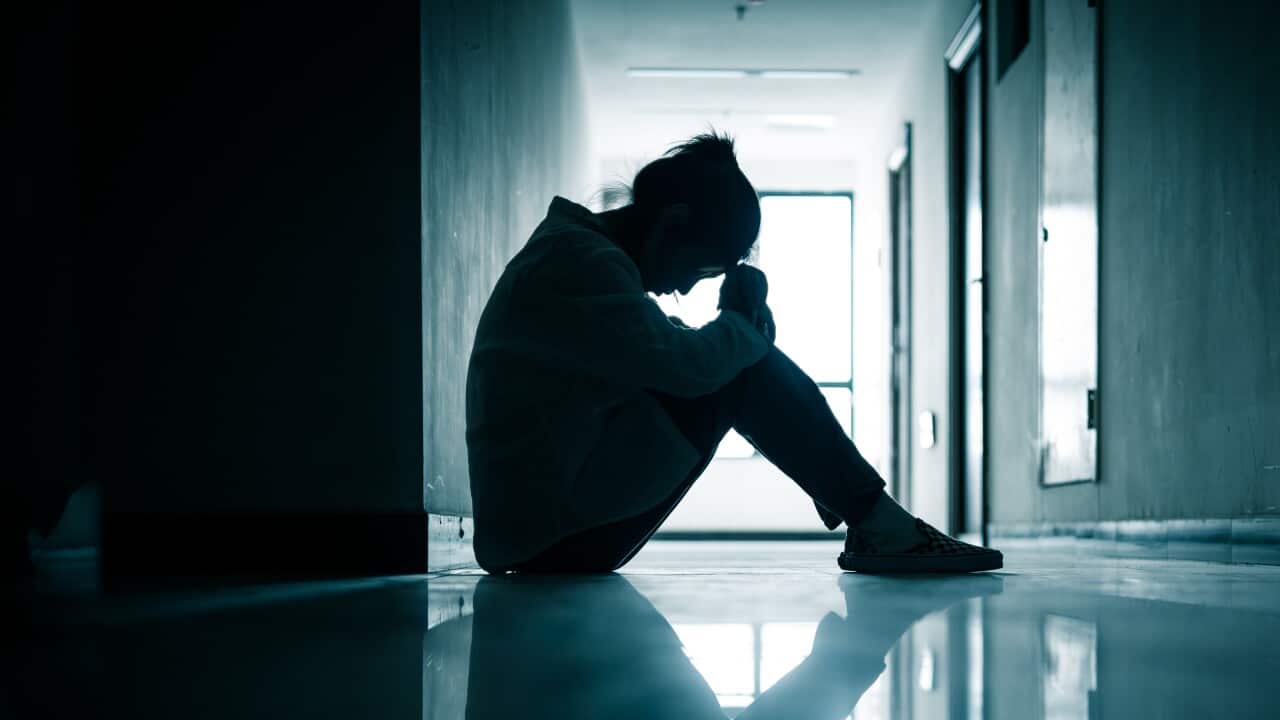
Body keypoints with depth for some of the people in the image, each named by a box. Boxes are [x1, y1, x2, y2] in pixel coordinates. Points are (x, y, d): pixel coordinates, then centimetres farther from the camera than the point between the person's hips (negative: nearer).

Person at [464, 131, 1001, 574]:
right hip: (556, 534, -10)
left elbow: (674, 355, 19)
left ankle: (864, 520, 13)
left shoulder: (574, 252, 16)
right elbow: (687, 364, -24)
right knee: (742, 371, -13)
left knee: (737, 357, 13)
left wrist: (743, 321, 1)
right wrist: (743, 325, -4)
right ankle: (880, 526, -4)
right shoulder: (576, 261, -17)